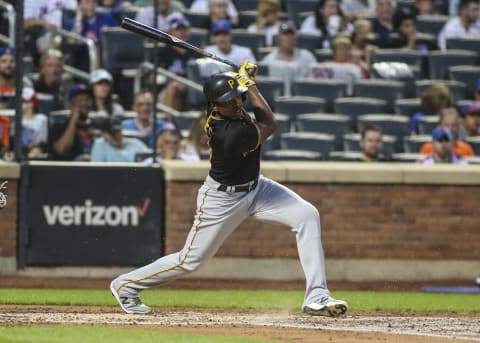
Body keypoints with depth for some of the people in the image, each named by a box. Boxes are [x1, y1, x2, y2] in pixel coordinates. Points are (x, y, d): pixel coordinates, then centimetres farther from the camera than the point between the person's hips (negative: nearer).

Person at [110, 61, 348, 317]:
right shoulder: (230, 135, -37)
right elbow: (269, 125, -17)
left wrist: (245, 78, -8)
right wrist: (249, 84, -12)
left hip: (255, 187, 8)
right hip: (223, 199, -8)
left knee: (307, 215, -10)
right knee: (190, 260, 5)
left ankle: (316, 298, -10)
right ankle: (126, 285, 28)